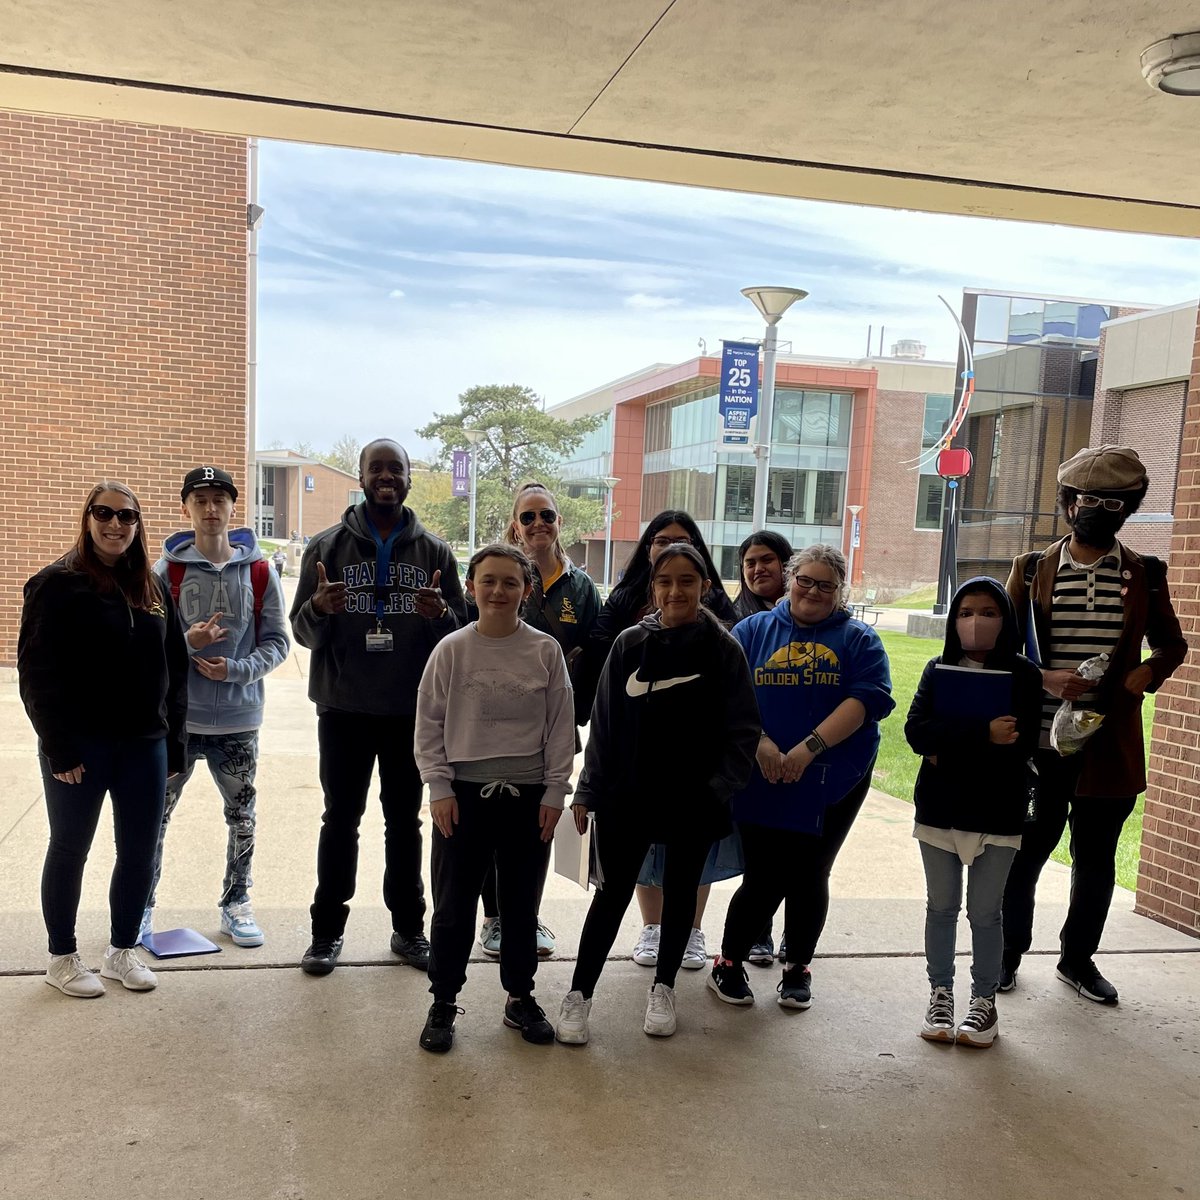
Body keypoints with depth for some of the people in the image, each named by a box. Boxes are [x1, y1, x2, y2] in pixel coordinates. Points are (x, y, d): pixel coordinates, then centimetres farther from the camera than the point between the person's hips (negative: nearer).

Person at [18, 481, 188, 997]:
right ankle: (62, 958, 26)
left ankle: (122, 950, 28)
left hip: (144, 746, 5)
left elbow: (174, 668, 11)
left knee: (140, 853, 10)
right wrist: (59, 748, -16)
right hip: (80, 748, -5)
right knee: (69, 851, 10)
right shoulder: (57, 584, -7)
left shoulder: (153, 589, 9)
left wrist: (174, 741, 6)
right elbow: (37, 672, -11)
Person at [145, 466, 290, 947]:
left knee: (241, 817, 11)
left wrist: (236, 669, -16)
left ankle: (236, 904, 28)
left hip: (238, 719, 1)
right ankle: (142, 905, 27)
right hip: (176, 717, -1)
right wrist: (186, 642, -20)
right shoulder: (166, 570, -2)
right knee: (155, 814, 8)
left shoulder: (259, 572, 0)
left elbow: (277, 642, 0)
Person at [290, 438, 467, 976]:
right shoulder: (328, 545, 0)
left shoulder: (434, 552, 2)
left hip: (412, 712, 1)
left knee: (405, 822, 12)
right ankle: (327, 930, 21)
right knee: (340, 821, 8)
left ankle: (408, 928, 25)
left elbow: (460, 635, 2)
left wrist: (440, 614, -20)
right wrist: (319, 608, -23)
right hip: (344, 710, -1)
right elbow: (303, 632, 0)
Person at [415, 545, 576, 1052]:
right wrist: (440, 788, -6)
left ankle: (520, 997, 30)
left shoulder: (546, 652, -2)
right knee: (453, 904, 8)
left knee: (521, 904, 13)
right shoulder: (452, 650, -3)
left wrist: (554, 792, -2)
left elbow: (561, 727, 1)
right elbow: (429, 725, 0)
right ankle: (443, 1003, 23)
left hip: (528, 796, 1)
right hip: (464, 793, -1)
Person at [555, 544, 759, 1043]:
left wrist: (721, 789, -12)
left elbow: (742, 730, -4)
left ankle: (663, 988, 34)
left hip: (694, 802, 0)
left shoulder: (723, 649, -6)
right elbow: (604, 721, 2)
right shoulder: (630, 643, -2)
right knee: (612, 893, 5)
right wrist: (589, 791, 1)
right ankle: (579, 994, 17)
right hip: (627, 797, 0)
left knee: (680, 892, 15)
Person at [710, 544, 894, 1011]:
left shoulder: (859, 640, 6)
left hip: (832, 784, 1)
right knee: (763, 877, 0)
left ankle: (798, 969, 28)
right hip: (760, 780, 0)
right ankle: (729, 963, 20)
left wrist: (809, 748, -18)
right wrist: (759, 743, -18)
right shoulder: (753, 631, 8)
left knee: (809, 876, 8)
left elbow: (868, 699, -9)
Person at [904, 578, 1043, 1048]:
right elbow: (916, 731, -12)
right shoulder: (938, 669, 2)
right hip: (939, 810, 2)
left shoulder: (1023, 675, -4)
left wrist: (949, 749, -15)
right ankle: (940, 995, 27)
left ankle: (985, 1001, 24)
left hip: (997, 814, -2)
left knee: (985, 912, 7)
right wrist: (983, 736, -23)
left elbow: (1023, 744, -15)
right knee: (941, 906, 12)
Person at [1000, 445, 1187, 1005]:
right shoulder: (1032, 569, 1)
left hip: (1110, 745, 2)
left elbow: (1172, 643, 16)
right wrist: (1044, 679, -14)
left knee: (1096, 860, 13)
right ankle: (1008, 954, 26)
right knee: (1024, 854, 8)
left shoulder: (1145, 575, 4)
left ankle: (1078, 958, 32)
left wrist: (1149, 671, -5)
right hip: (1037, 744, -1)